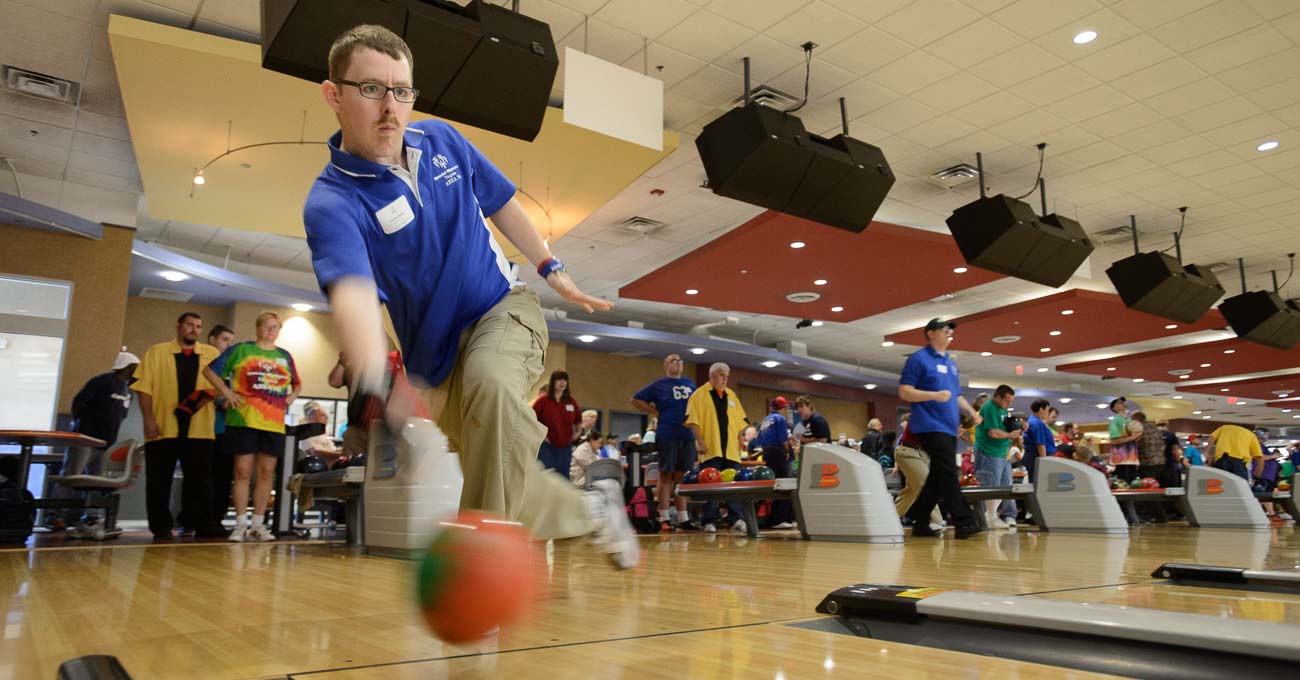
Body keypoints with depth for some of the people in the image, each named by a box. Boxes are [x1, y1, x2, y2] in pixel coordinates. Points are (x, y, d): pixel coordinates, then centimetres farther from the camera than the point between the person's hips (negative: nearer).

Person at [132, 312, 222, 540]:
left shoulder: (211, 354, 13)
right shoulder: (157, 352, 8)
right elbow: (144, 388, 2)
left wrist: (207, 395, -9)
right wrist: (148, 419, -8)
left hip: (199, 428, 1)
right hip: (163, 427, -1)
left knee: (200, 480, 1)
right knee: (159, 480, 3)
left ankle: (204, 525, 5)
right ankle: (161, 527, 12)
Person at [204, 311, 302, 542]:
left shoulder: (285, 356, 16)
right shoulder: (240, 350, 5)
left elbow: (297, 384, 28)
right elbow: (209, 370, 6)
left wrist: (290, 398, 9)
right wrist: (227, 393, -4)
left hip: (274, 423, 3)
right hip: (244, 419, -3)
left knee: (266, 473, 4)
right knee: (243, 472, -1)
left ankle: (258, 525, 11)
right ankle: (241, 525, 5)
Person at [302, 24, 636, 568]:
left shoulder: (441, 139, -1)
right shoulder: (331, 203, -18)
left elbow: (501, 203, 16)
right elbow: (353, 293, -38)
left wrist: (551, 269, 14)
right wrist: (375, 388, -57)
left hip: (506, 306, 1)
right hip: (439, 357, -1)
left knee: (491, 382, -35)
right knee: (506, 484, 1)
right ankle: (593, 511, 28)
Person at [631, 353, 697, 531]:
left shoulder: (690, 384, 15)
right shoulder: (659, 385, 3)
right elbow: (636, 400, 5)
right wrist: (656, 412, -2)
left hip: (688, 436, 4)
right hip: (667, 436, -4)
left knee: (682, 477, 8)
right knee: (666, 476, -1)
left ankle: (683, 519, 13)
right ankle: (664, 519, 3)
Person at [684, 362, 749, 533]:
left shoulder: (731, 395, 18)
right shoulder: (700, 394, 1)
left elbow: (740, 421, 21)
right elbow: (693, 421, -7)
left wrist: (740, 440, 11)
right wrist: (700, 441, -15)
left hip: (731, 449, 5)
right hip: (711, 449, -5)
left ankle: (736, 518, 5)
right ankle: (710, 521, 4)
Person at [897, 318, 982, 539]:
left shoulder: (951, 363, 21)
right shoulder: (919, 359, -4)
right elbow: (904, 392, -10)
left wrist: (972, 412, 11)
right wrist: (935, 395, -21)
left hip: (949, 427, 8)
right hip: (931, 426, -8)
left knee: (939, 478, 8)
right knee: (948, 474, -13)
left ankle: (920, 523, 15)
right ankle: (963, 522, -12)